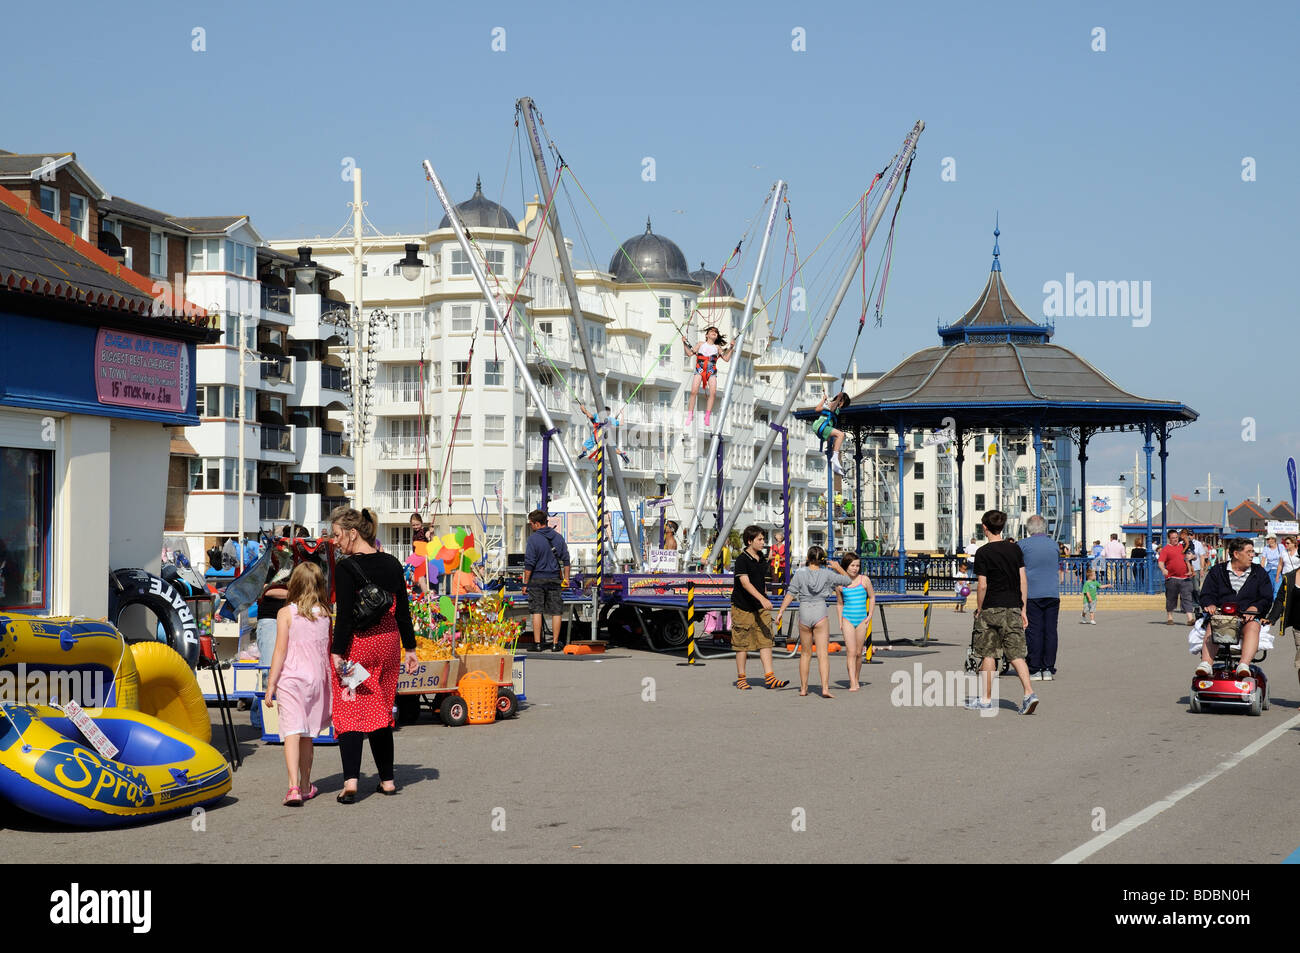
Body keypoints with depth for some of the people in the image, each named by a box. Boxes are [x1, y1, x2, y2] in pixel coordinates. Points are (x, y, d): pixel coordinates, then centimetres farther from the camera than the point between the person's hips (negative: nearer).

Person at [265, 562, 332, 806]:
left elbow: (280, 651, -7)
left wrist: (271, 685, -2)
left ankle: (294, 787, -24)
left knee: (292, 732, -10)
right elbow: (329, 651, 10)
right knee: (307, 735, 15)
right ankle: (306, 786, 24)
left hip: (291, 678, -4)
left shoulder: (286, 613, -5)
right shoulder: (325, 614, 4)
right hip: (317, 678, 4)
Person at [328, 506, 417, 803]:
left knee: (349, 710, -2)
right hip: (388, 643, 6)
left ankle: (351, 781, -15)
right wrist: (410, 648, 14)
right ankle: (387, 779, 19)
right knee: (381, 710, 16)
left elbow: (345, 615, -16)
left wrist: (337, 653, -14)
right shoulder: (392, 564, 5)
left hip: (356, 644, -6)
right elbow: (403, 609, 9)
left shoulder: (346, 568, -13)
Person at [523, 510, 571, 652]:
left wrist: (525, 583, -6)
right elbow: (565, 560, 8)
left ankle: (537, 643, 0)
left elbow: (529, 564, -11)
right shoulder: (558, 537, 5)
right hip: (554, 579, 3)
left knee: (536, 611, 2)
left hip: (537, 579, -3)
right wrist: (566, 578, 16)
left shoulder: (533, 539, -10)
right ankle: (555, 643, 8)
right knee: (556, 611, 8)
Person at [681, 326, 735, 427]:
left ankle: (707, 417, -13)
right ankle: (690, 416, -11)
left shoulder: (717, 347, 22)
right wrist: (685, 344, 5)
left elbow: (726, 358, 17)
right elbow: (690, 353, 15)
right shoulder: (701, 344, 20)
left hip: (711, 371, 1)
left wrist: (731, 348, 10)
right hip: (699, 369, -1)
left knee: (713, 392, -18)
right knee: (694, 391, -17)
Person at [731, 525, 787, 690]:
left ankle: (769, 677, -4)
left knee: (766, 641, -2)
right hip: (743, 608, -6)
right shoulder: (742, 560, -13)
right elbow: (745, 583, -24)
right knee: (743, 644, 1)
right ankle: (741, 678, 11)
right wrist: (762, 599, -35)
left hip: (761, 608, 6)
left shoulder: (762, 560, 11)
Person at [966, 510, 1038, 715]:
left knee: (988, 654, 6)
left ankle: (986, 699, 12)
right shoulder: (1015, 549, 7)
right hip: (1013, 606, 4)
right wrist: (1023, 609, 12)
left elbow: (982, 586, -11)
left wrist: (979, 610, 0)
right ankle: (1029, 693, -14)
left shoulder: (983, 553, -8)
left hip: (992, 608, -4)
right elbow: (1023, 580, 7)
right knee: (1016, 654, 2)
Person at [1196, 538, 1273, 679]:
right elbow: (1206, 595, 9)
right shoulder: (1217, 571, 15)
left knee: (1253, 627, -35)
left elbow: (1267, 599, 9)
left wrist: (1254, 608, -12)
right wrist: (1211, 605, -15)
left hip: (1248, 617, 0)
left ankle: (1244, 665, -52)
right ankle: (1206, 663, -50)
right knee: (1212, 625, -33)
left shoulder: (1259, 573, 16)